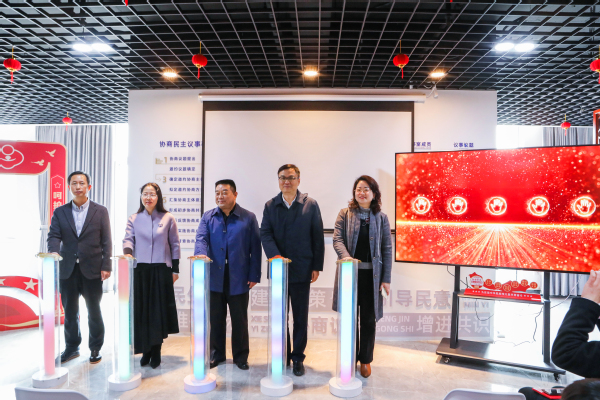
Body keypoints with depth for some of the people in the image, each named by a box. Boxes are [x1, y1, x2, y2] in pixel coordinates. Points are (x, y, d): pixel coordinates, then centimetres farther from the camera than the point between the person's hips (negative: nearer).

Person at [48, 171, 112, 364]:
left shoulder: (100, 211, 2)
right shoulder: (60, 212, 8)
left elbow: (106, 241, -1)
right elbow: (54, 236, -1)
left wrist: (106, 266, -7)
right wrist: (53, 252, -22)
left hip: (92, 269, -2)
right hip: (67, 269, 2)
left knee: (94, 311, 8)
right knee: (70, 311, 13)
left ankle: (95, 348, 23)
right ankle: (71, 347, 29)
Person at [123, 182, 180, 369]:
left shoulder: (168, 218, 3)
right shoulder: (134, 219, 8)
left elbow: (174, 245, 5)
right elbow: (128, 239, -4)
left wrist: (175, 269, 2)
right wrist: (127, 252, -26)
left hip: (161, 270, -1)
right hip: (139, 269, 1)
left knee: (159, 310, 3)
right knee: (141, 310, 4)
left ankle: (156, 351, 15)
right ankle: (145, 350, 17)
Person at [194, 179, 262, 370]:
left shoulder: (248, 218, 0)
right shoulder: (208, 217, 8)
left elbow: (255, 248, -1)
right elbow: (201, 238, -5)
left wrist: (254, 275, -6)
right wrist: (201, 254, -27)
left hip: (238, 278, -2)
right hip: (215, 277, 2)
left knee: (239, 319, 9)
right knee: (216, 318, 13)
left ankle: (241, 356, 25)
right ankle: (216, 354, 30)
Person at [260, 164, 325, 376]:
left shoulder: (310, 205, 1)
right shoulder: (270, 205, 5)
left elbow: (318, 237, 0)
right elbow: (265, 234, -5)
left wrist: (317, 267, -4)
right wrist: (275, 256, -21)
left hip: (302, 270, -1)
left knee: (300, 317, 8)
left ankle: (298, 358, 22)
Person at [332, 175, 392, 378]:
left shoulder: (381, 218, 3)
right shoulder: (345, 214, 2)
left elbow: (387, 249, 2)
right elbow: (337, 239, -8)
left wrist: (386, 278, -2)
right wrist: (346, 257, -28)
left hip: (372, 275, 1)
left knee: (368, 319, 10)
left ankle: (365, 359, 28)